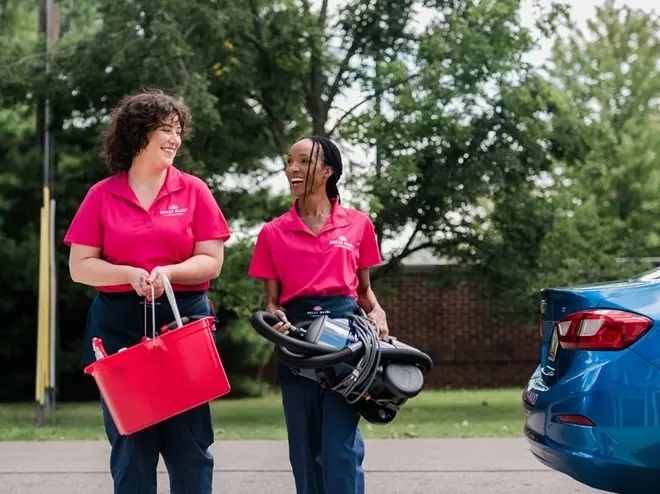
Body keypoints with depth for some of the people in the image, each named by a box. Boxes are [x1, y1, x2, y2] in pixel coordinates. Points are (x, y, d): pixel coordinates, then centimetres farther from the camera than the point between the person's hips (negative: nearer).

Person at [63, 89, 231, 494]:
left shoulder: (193, 191, 5)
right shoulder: (102, 195, 4)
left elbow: (211, 262, 1)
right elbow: (80, 266, 1)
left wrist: (167, 272, -16)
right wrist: (129, 274, -15)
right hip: (119, 324, 0)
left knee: (188, 442, 2)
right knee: (129, 443, 4)